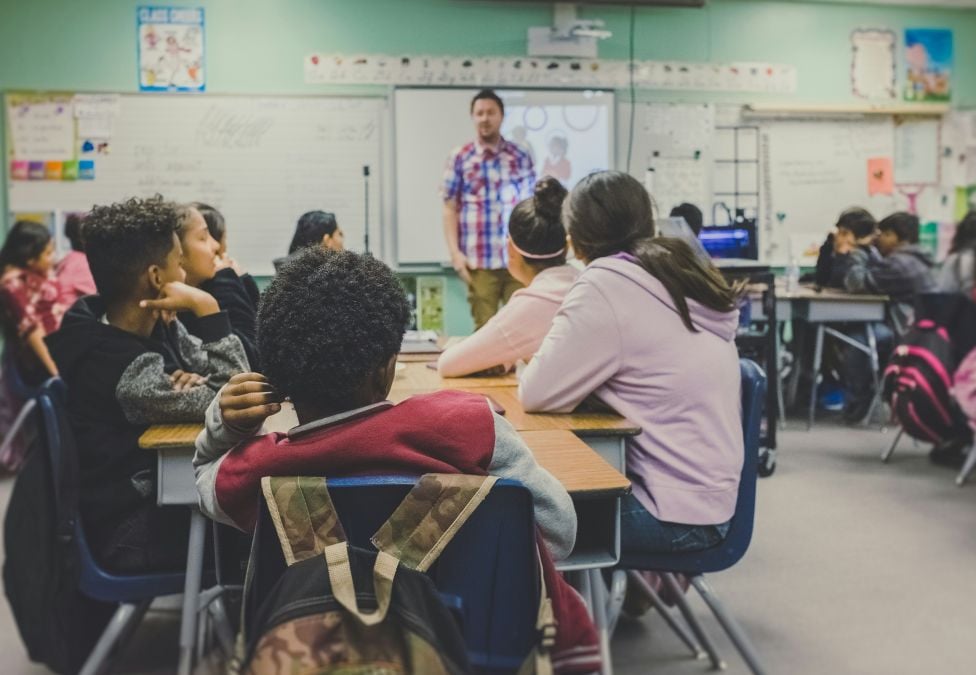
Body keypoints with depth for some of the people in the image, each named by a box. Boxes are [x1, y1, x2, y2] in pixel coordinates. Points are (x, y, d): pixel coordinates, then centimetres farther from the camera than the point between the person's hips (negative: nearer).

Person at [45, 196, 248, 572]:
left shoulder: (156, 325, -2)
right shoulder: (121, 367, -28)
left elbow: (229, 378, 2)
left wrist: (196, 382, -20)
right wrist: (207, 308, -27)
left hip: (160, 491, 7)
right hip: (133, 532, -7)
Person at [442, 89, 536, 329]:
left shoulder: (520, 157, 9)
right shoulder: (460, 158, 4)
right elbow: (450, 209, 4)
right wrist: (455, 252, -5)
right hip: (479, 260, -1)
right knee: (485, 327, 3)